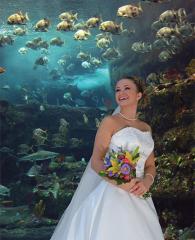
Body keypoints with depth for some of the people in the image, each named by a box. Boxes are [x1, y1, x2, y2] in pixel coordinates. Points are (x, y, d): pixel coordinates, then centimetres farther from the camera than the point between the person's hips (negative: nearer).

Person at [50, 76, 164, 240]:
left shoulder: (147, 128, 14)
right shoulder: (110, 122, -2)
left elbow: (150, 165, 14)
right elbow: (96, 162, -8)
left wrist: (147, 182, -8)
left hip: (138, 198, 5)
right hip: (112, 193, -5)